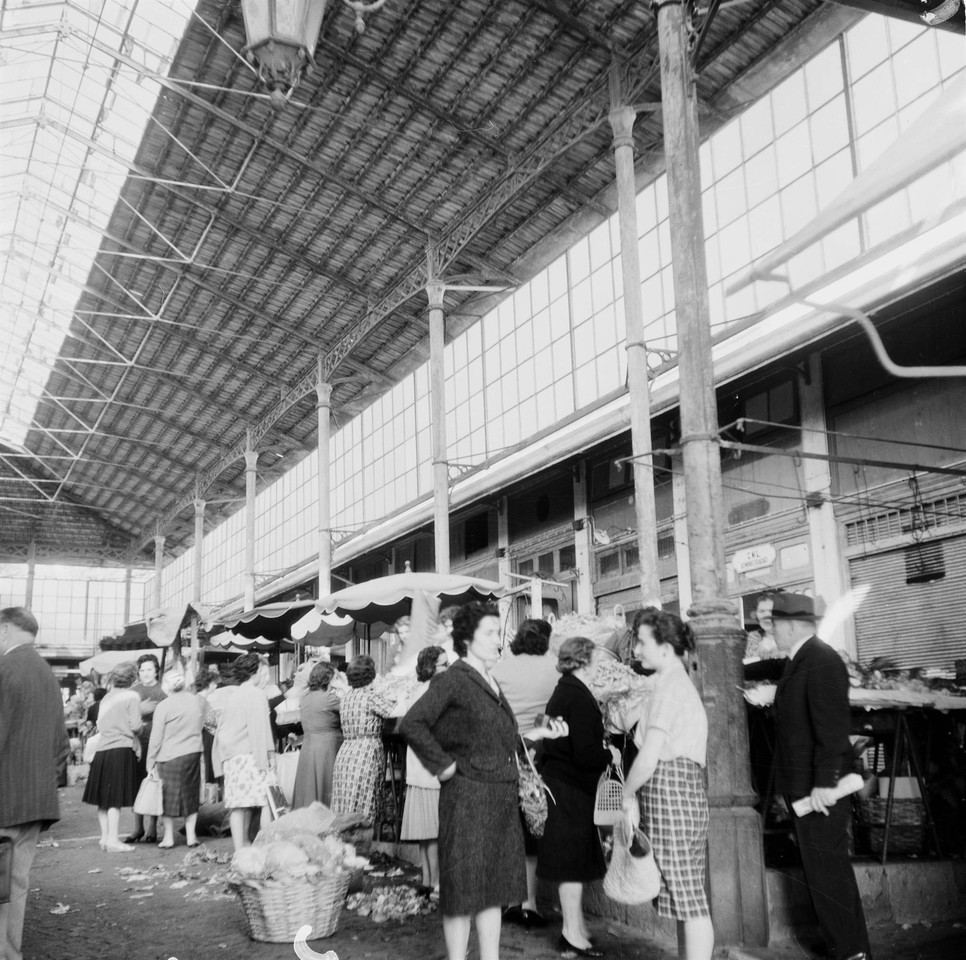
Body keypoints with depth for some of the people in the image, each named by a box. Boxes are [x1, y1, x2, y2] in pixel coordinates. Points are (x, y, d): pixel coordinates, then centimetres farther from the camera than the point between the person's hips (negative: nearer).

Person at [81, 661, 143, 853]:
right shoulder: (132, 696, -6)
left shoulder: (107, 698, 12)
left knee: (104, 798, 11)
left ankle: (105, 837, 16)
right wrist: (142, 720, 11)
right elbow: (135, 725, -10)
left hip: (102, 749, 6)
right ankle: (113, 840, -4)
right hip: (122, 749, -6)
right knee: (116, 798, -3)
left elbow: (100, 725, 13)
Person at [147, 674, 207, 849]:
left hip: (169, 756, -3)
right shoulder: (200, 701, -1)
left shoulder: (163, 706, -11)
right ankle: (191, 835, 15)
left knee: (168, 796, 9)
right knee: (191, 794, 13)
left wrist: (150, 763, 1)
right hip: (194, 753, 3)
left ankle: (168, 837, 15)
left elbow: (156, 738, -7)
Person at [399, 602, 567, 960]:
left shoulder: (491, 684, 14)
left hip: (502, 797, 8)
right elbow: (411, 725, -19)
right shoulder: (454, 680, -11)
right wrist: (444, 766, -16)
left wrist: (538, 734, 9)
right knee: (464, 890, 1)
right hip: (468, 796, -8)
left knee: (495, 887, 14)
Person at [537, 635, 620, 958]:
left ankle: (576, 924, 28)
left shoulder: (563, 691, 10)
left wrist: (602, 750, 13)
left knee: (572, 859, 18)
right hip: (571, 788, -10)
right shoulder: (579, 697, -21)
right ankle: (573, 934, 8)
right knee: (574, 860, -1)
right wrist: (610, 755, -8)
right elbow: (585, 753, -25)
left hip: (558, 781, 10)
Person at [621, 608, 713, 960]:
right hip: (687, 784, 10)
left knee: (687, 896, -6)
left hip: (667, 785, -10)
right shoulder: (681, 682, 20)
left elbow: (649, 756, -17)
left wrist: (628, 793, -3)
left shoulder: (668, 684, -10)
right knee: (686, 895, 13)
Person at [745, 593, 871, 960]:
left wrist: (824, 783, -27)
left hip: (820, 790, -10)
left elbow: (833, 726, -25)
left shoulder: (822, 661, -18)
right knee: (829, 871, 17)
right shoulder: (797, 661, 11)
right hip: (803, 786, 10)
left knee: (825, 873, -5)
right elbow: (774, 668, 35)